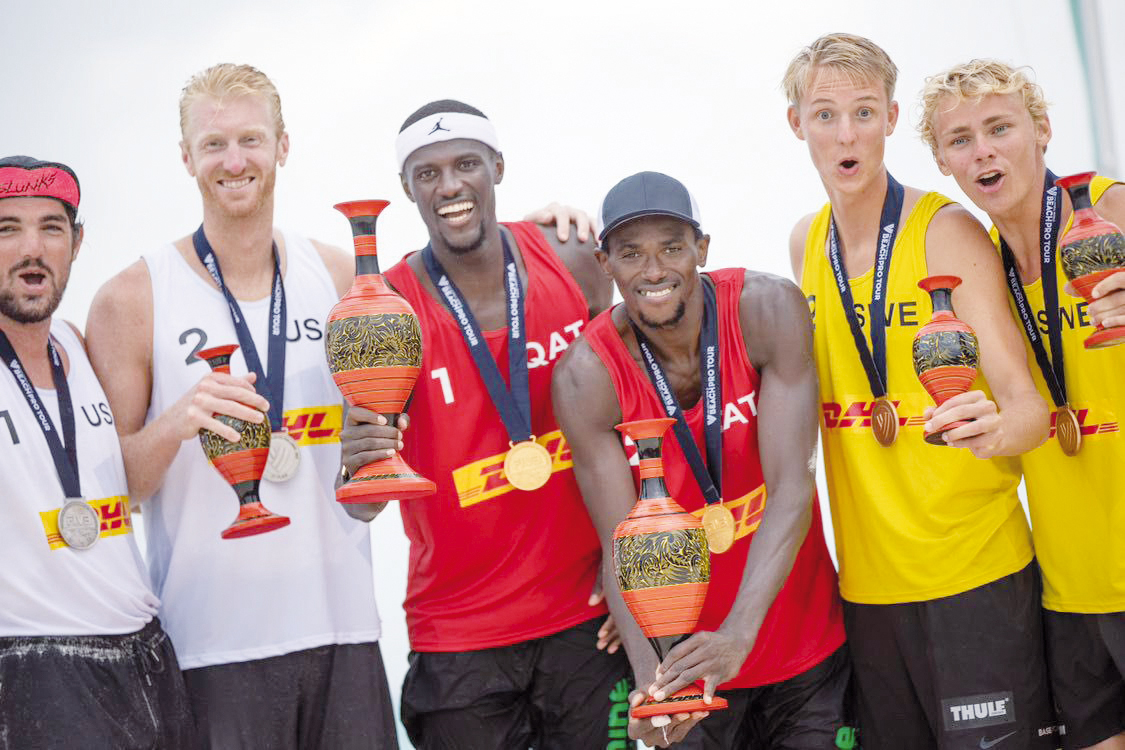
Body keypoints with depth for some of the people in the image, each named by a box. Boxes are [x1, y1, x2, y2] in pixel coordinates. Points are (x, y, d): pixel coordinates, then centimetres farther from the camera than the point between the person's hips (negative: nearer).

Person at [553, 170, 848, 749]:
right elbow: (622, 547, -19)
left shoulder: (767, 310, -18)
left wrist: (739, 634, -36)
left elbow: (791, 489, -24)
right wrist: (649, 673, -36)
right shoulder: (586, 376, -18)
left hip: (805, 635, 1)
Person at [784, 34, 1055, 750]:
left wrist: (995, 428, -37)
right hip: (867, 578, 5)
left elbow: (1027, 403, -17)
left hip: (976, 571, -5)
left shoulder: (948, 231, -10)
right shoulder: (807, 243, 7)